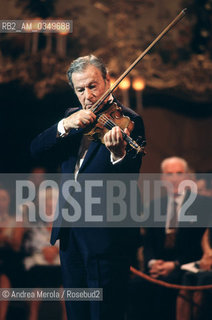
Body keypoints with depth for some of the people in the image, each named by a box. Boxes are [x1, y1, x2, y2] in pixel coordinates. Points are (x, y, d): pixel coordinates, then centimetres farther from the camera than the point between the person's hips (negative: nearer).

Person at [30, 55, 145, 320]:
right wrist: (65, 126, -18)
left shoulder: (128, 120, -7)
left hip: (105, 234, -6)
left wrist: (118, 153, -40)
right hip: (69, 232, 6)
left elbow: (129, 178, -18)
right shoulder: (72, 117, 12)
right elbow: (36, 149, -1)